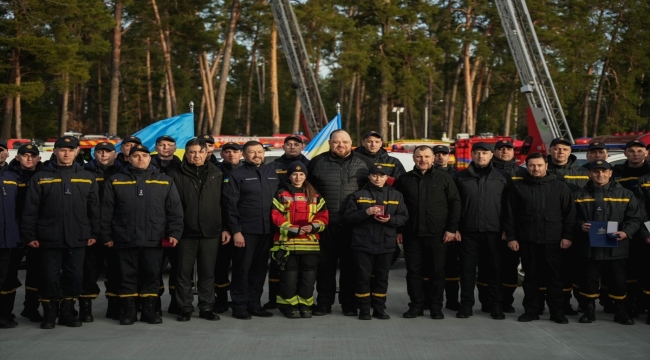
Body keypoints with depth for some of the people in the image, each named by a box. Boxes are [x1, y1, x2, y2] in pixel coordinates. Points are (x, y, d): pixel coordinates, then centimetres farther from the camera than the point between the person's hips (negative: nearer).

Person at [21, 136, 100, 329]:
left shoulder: (87, 178, 8)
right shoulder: (41, 177, 1)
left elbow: (94, 208, 9)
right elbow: (30, 209, -1)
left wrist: (94, 233, 4)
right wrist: (29, 235, -5)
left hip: (78, 239, 2)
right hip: (50, 238, -2)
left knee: (74, 276, 6)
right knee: (50, 276, 2)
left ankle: (68, 312, 18)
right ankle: (49, 314, 14)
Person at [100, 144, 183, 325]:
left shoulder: (165, 181, 7)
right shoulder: (115, 181, 4)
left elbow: (175, 210, 5)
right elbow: (106, 211, 4)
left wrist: (174, 233, -3)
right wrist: (106, 236, 0)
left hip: (154, 240, 1)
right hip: (125, 239, -1)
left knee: (152, 275, 6)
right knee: (128, 276, 5)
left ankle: (149, 310, 16)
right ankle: (127, 311, 14)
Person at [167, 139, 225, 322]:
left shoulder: (217, 174, 7)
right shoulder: (176, 175, 1)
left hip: (211, 232, 1)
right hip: (186, 232, -1)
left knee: (208, 272, 7)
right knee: (184, 272, 4)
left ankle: (207, 307, 17)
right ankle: (185, 308, 13)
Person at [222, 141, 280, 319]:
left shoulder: (272, 173, 13)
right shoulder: (237, 174, -2)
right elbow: (230, 205, -7)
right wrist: (236, 231, -12)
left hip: (266, 231, 5)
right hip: (245, 231, -5)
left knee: (260, 269, 10)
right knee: (242, 268, 0)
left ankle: (254, 304, 19)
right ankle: (239, 306, 7)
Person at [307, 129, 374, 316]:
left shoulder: (364, 162, 6)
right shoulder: (317, 162, 6)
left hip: (354, 225, 0)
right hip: (326, 224, 0)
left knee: (350, 265, 6)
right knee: (325, 265, 5)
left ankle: (349, 304, 15)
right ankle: (324, 303, 14)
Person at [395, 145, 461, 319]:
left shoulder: (444, 178, 3)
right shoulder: (405, 179, 8)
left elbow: (455, 203, 2)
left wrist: (451, 229, -5)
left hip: (438, 234, -2)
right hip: (411, 234, 2)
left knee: (437, 271, 3)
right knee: (413, 271, 5)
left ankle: (436, 306, 12)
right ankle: (416, 305, 14)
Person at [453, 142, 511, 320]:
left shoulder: (503, 177, 5)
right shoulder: (460, 177, 6)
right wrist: (454, 228, -2)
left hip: (494, 232, 0)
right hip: (468, 232, 1)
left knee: (494, 270, 3)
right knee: (467, 270, 4)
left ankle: (496, 305, 11)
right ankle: (466, 305, 12)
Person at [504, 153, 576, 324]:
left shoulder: (560, 187, 4)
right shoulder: (518, 187, 6)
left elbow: (569, 213, 3)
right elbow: (510, 214, 6)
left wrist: (567, 236, -5)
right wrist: (511, 237, 0)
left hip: (553, 241, -1)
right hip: (527, 241, 1)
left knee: (554, 277, 2)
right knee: (531, 277, 8)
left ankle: (557, 312, 9)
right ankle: (531, 310, 15)